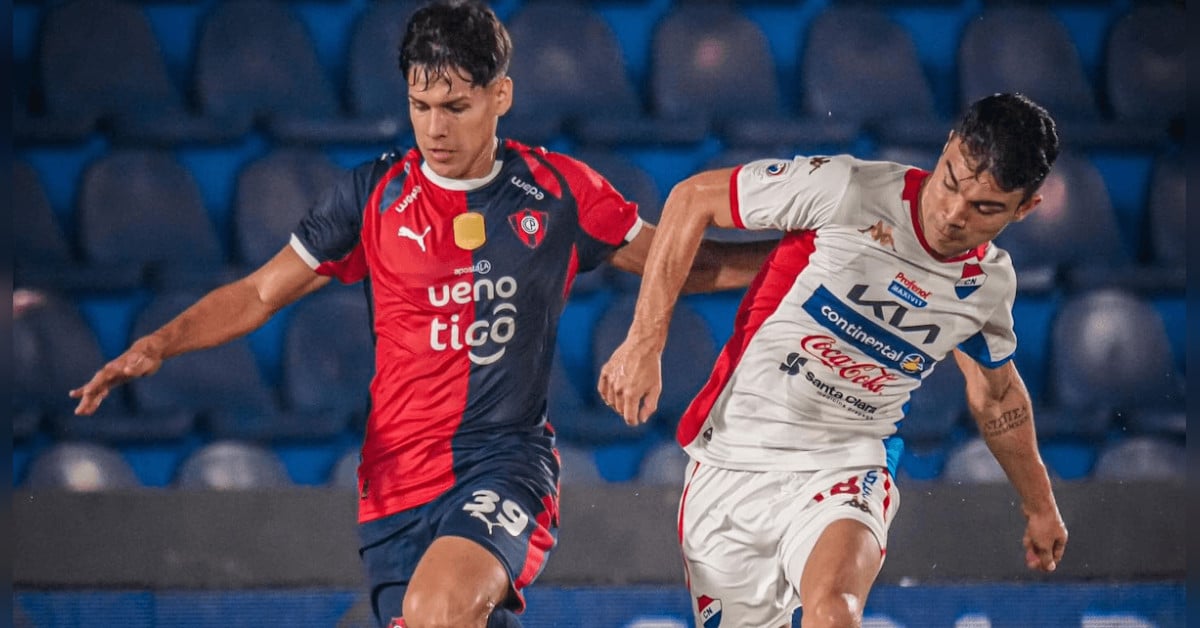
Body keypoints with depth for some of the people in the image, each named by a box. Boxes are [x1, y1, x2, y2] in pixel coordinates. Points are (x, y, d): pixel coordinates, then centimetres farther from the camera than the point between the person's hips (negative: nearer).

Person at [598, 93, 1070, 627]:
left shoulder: (991, 286, 0)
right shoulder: (850, 191, -16)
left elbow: (997, 395, 22)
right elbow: (693, 199, -5)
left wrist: (1039, 505, 33)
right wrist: (645, 341, -9)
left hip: (845, 469, 1)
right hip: (729, 470, -1)